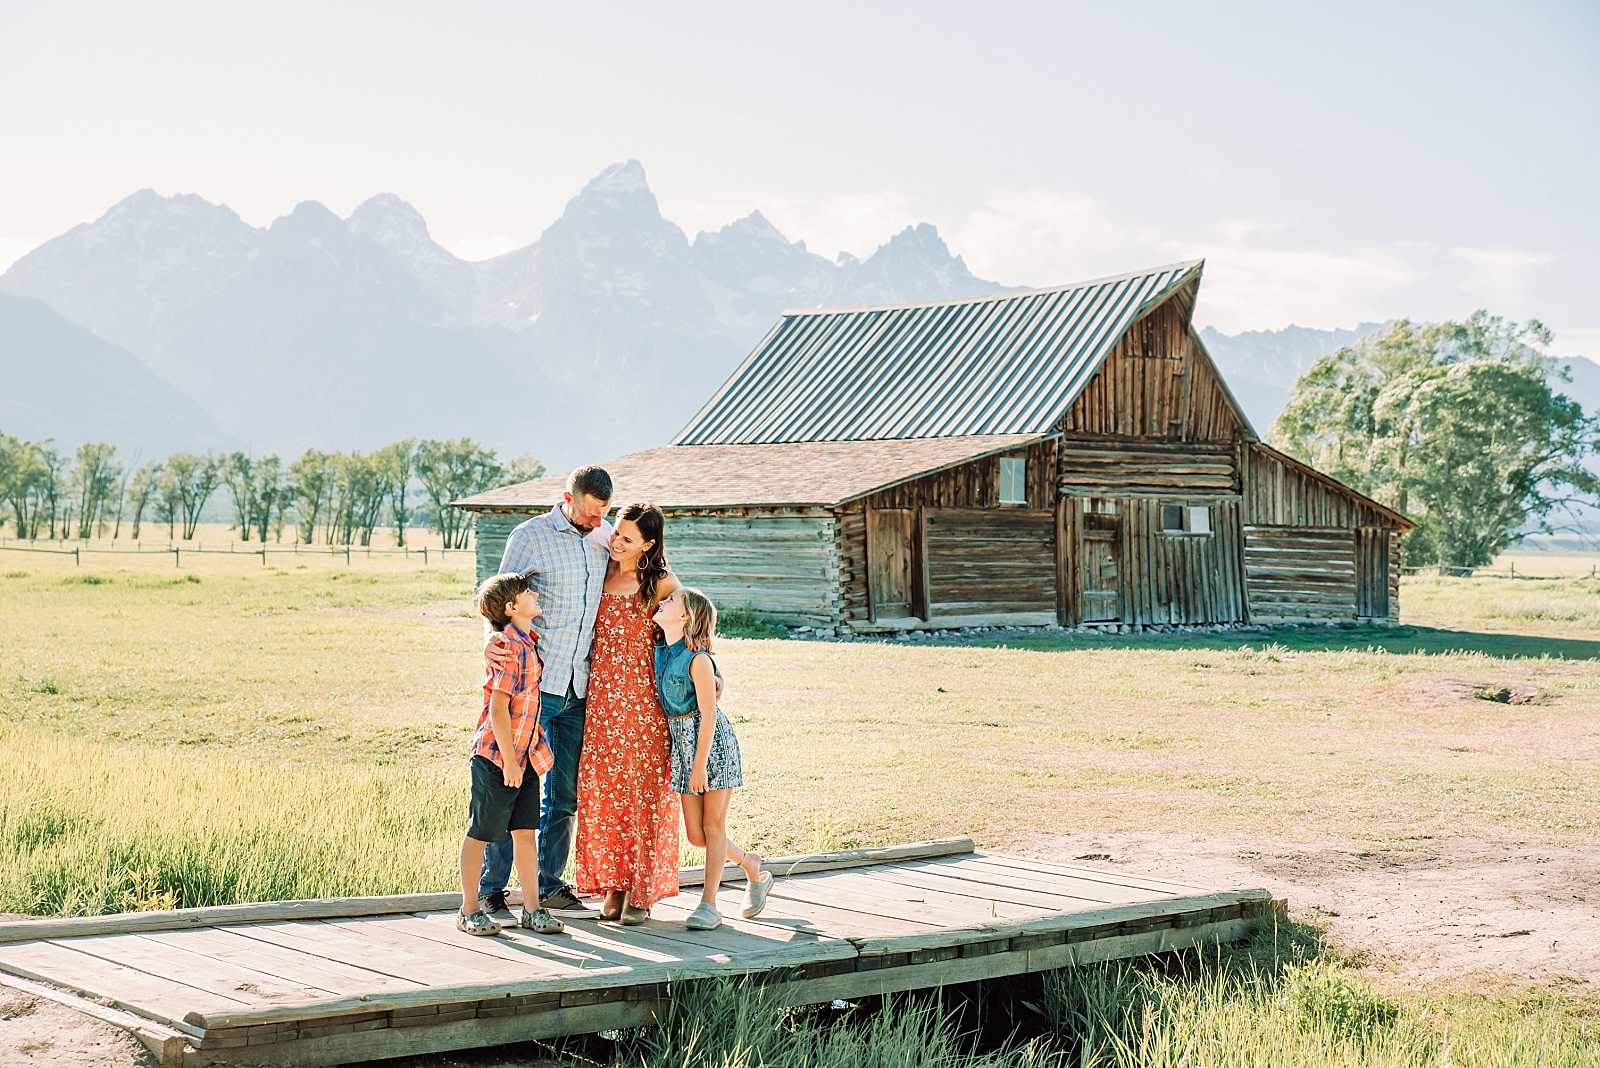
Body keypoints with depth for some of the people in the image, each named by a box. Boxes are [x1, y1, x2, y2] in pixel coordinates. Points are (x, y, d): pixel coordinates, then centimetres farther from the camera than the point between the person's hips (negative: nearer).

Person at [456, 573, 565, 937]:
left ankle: (532, 909, 15)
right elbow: (498, 707, -21)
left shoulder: (531, 643, 8)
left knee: (526, 831, 9)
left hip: (525, 756, 8)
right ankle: (469, 910, 12)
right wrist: (509, 761, -20)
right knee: (480, 832, 3)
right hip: (496, 757, -8)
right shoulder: (510, 648, -18)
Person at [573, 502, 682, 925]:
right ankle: (611, 886, 12)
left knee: (640, 790, -1)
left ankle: (640, 892, 5)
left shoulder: (662, 584, -3)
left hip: (642, 697, -4)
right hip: (600, 696, 4)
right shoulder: (599, 575, 9)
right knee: (601, 789, 3)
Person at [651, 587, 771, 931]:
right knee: (695, 834, 7)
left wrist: (700, 765, -18)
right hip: (682, 743, 7)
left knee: (713, 825, 0)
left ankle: (708, 905, 6)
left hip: (713, 741, -7)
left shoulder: (697, 659, -17)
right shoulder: (660, 650, 4)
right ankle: (751, 866, 30)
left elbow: (708, 715, -17)